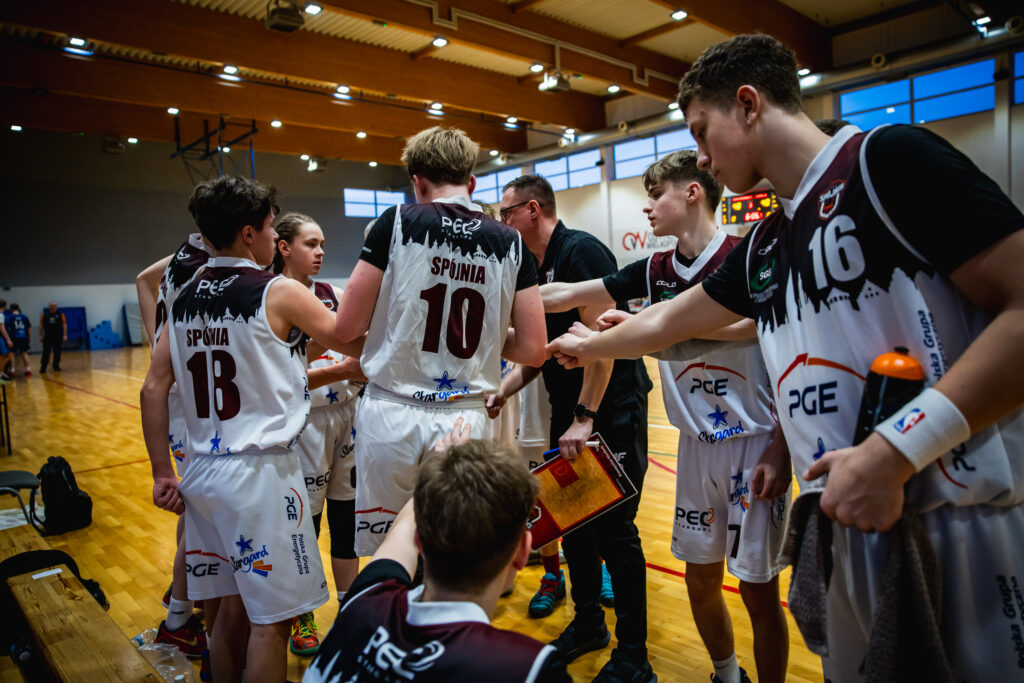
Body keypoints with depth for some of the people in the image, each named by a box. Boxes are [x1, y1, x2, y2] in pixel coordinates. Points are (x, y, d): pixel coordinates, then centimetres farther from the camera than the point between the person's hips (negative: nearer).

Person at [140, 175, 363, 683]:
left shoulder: (185, 298, 8)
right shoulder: (280, 293, -11)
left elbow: (153, 390, 7)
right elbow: (358, 345, -4)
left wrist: (161, 473, 12)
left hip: (203, 471, 7)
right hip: (261, 471, -7)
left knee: (230, 609, 20)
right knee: (270, 619, 6)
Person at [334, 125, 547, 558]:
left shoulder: (397, 222, -4)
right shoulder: (510, 242, 3)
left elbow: (346, 328, -4)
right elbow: (532, 350, 1)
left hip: (391, 414, -2)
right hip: (464, 420, 2)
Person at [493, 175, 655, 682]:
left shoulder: (581, 251, -14)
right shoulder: (535, 270, 13)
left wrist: (585, 417, -23)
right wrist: (502, 390, 5)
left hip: (612, 412, -8)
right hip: (570, 417, 9)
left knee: (614, 530, -1)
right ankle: (588, 623, 34)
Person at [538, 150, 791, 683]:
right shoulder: (656, 271, 4)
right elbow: (565, 295, 7)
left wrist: (781, 451, -15)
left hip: (754, 443, -5)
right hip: (696, 443, 5)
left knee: (758, 589, 4)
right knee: (700, 579, 15)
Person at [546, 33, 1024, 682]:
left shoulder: (886, 159, -10)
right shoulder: (763, 247, 12)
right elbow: (669, 321, 25)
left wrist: (894, 450, -21)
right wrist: (587, 346, 37)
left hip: (961, 523, -6)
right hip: (844, 521, 7)